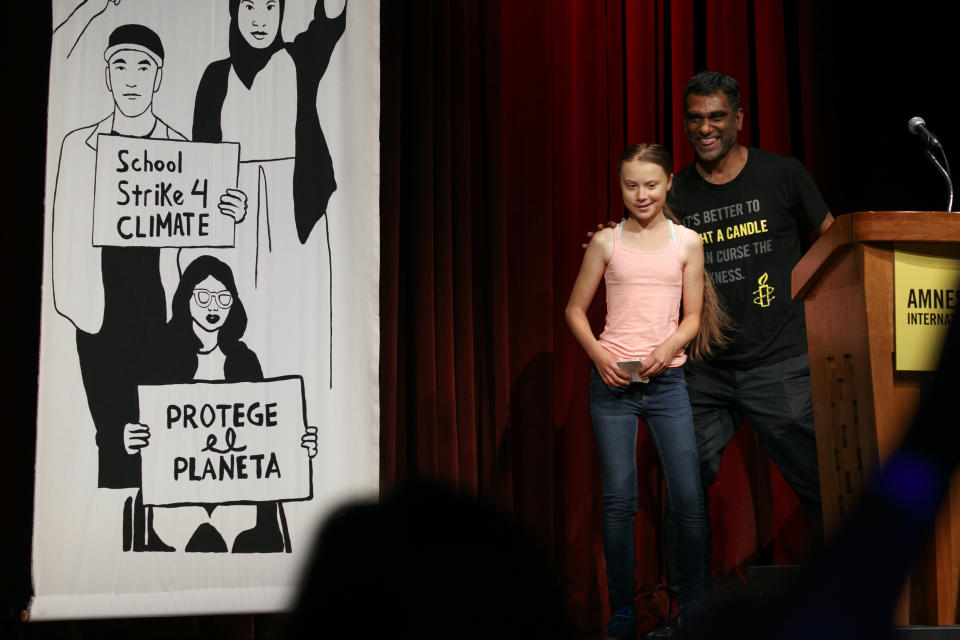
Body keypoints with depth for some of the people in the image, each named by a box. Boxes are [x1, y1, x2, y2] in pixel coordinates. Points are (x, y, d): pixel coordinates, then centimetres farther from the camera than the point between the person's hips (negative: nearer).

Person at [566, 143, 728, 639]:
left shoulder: (687, 242, 7)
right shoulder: (606, 242, 6)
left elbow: (693, 316, 8)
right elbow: (575, 308, 10)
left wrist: (669, 347, -12)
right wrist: (597, 353, -7)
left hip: (667, 380, 1)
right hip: (612, 380, 0)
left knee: (688, 499, -2)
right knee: (618, 498, -1)